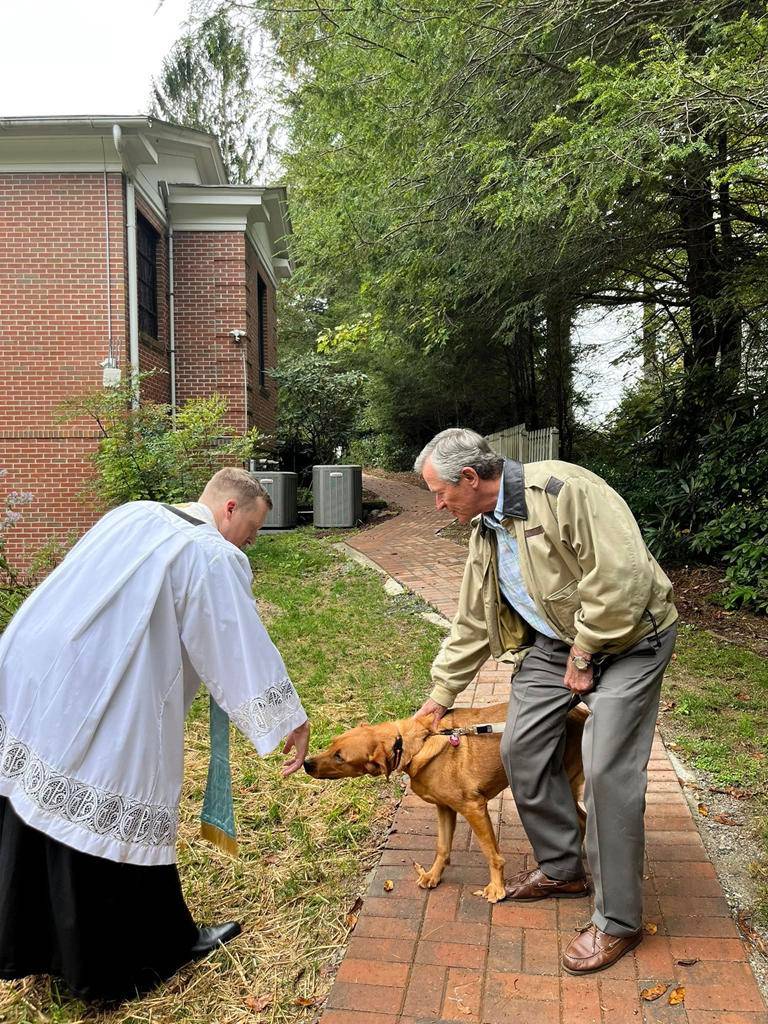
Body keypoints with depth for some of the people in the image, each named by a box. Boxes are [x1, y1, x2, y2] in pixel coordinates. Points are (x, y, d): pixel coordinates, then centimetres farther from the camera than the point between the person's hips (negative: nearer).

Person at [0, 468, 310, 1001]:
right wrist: (291, 722, -5)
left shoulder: (130, 514, 12)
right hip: (103, 710, -8)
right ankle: (139, 957, 29)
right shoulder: (214, 557, -11)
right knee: (113, 822, 8)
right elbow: (243, 646, -12)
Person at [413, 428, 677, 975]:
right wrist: (441, 693, 16)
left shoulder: (562, 488, -25)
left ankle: (618, 920, 7)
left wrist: (583, 654, -20)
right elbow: (473, 621, 12)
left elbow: (622, 575, -30)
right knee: (522, 748, 6)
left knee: (607, 771, -11)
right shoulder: (485, 529, 3)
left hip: (625, 637, -8)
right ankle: (560, 868, 28)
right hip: (554, 641, 8)